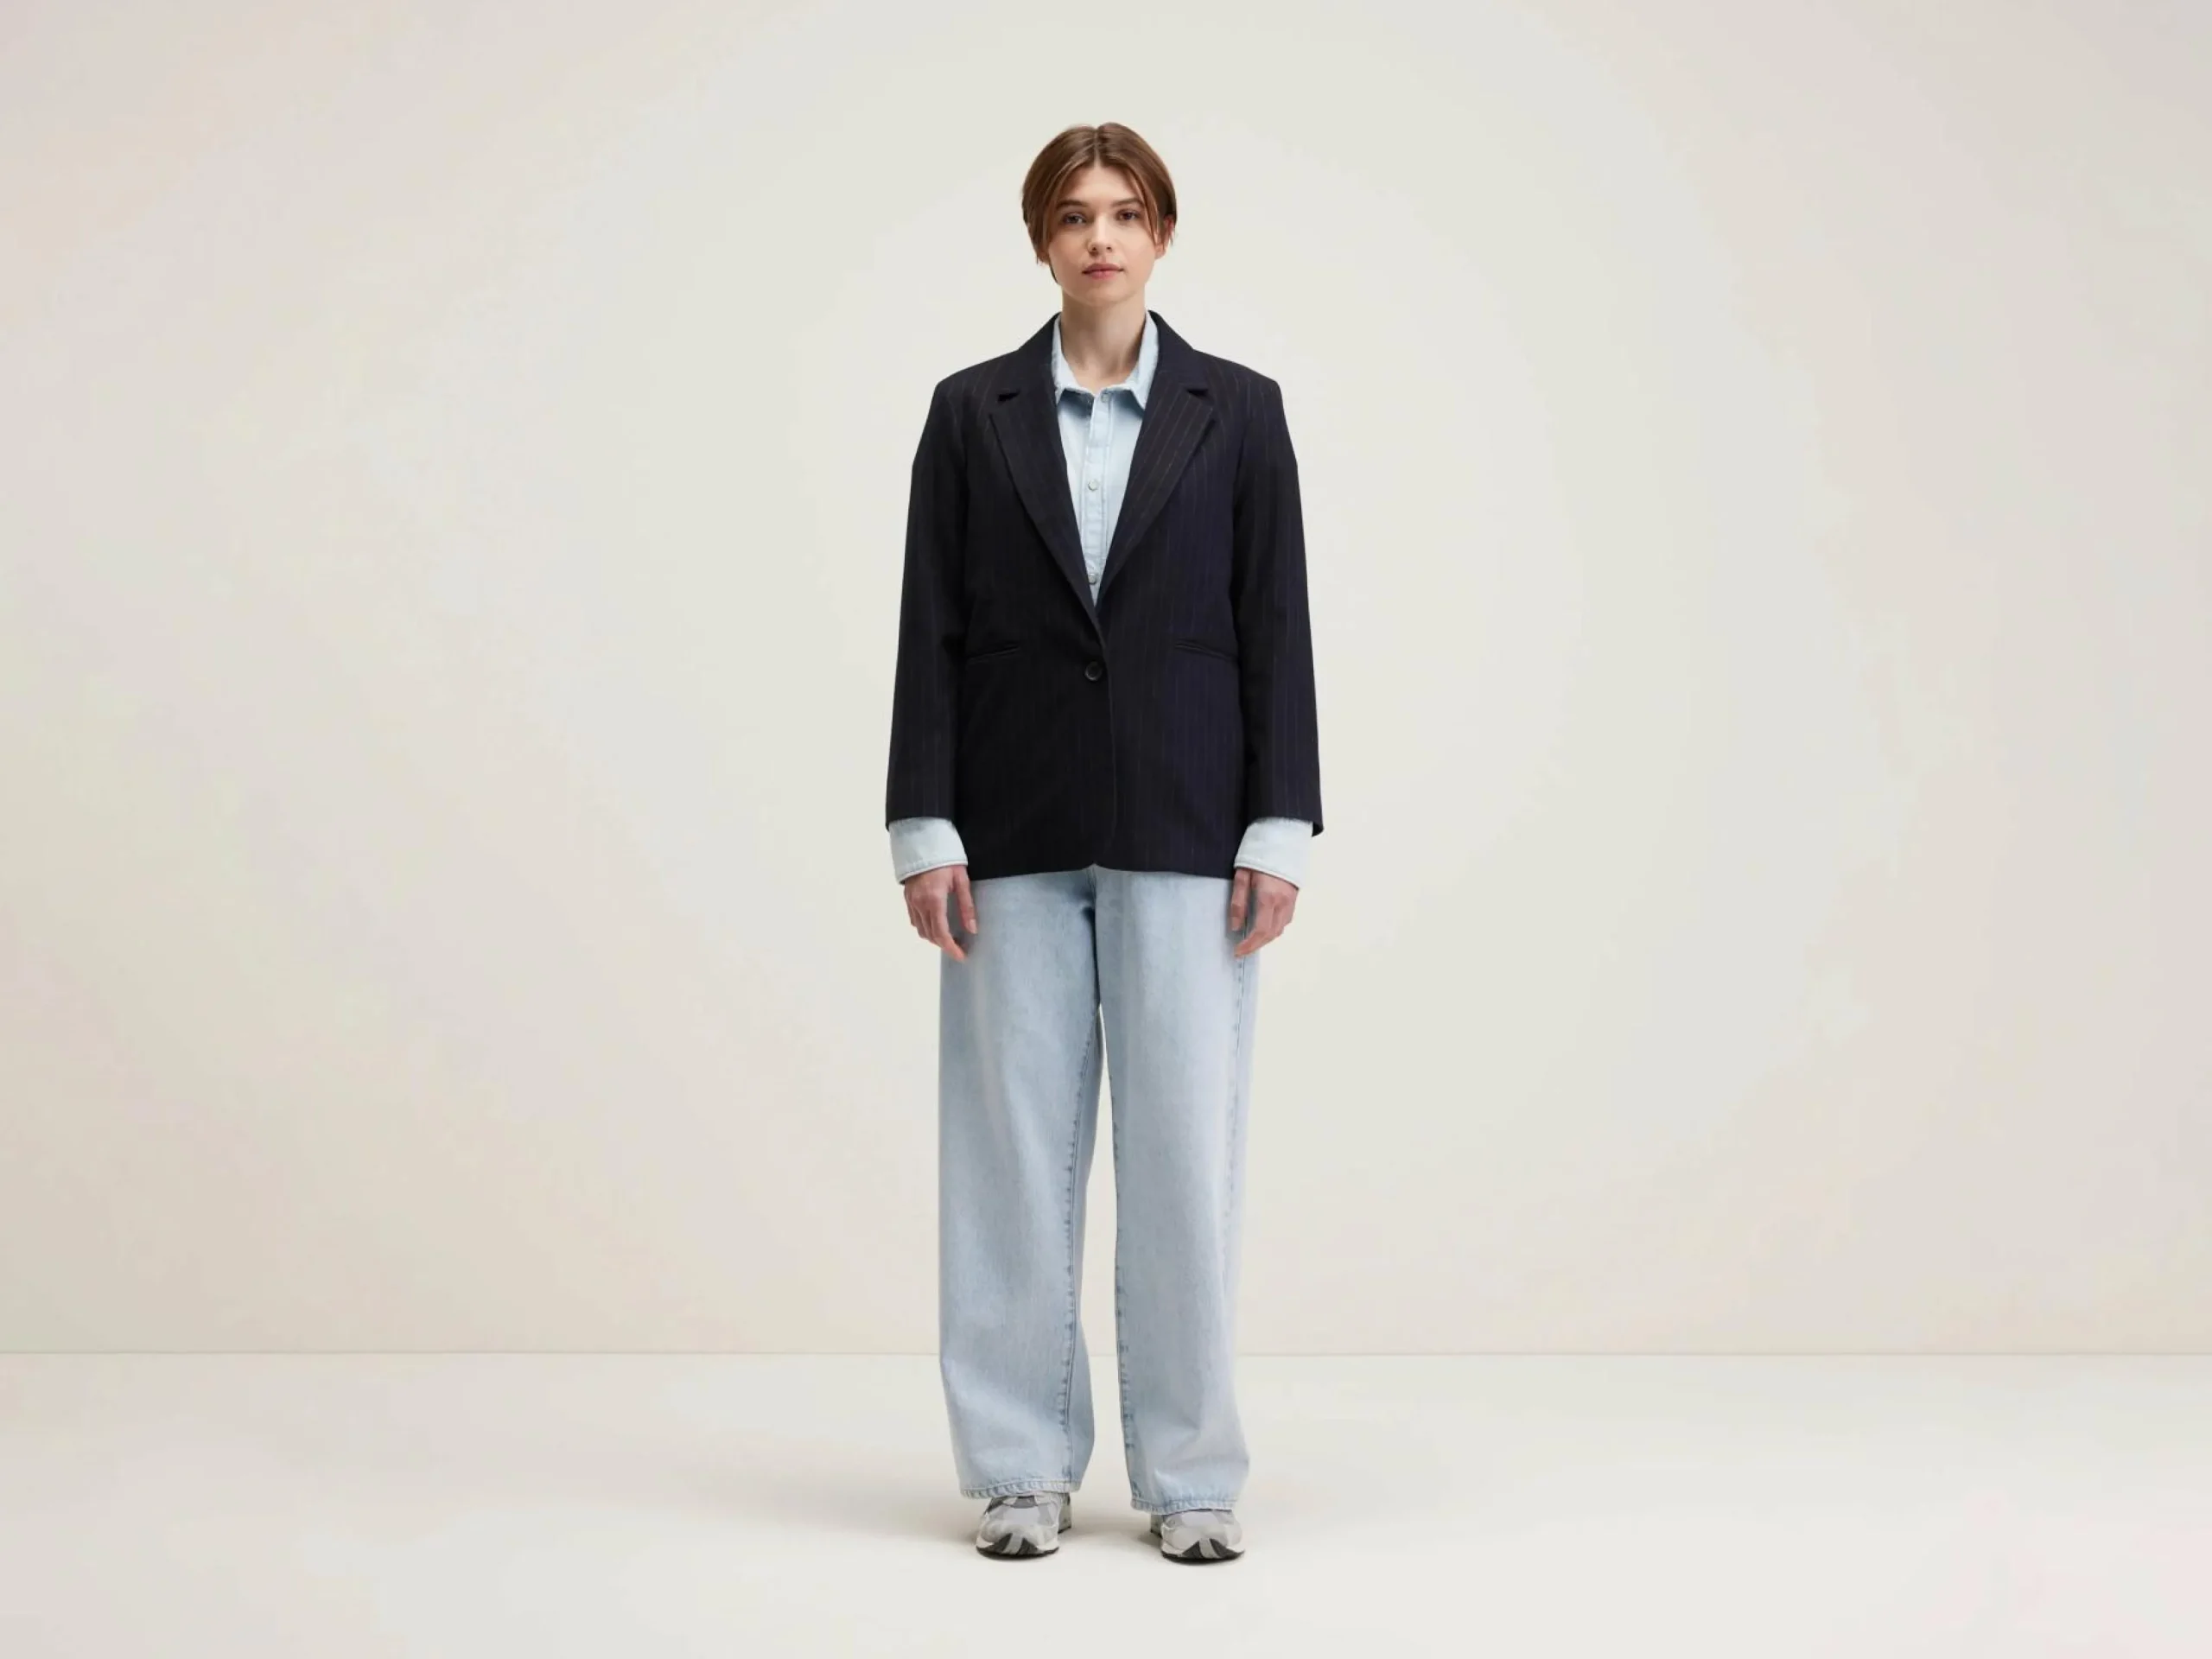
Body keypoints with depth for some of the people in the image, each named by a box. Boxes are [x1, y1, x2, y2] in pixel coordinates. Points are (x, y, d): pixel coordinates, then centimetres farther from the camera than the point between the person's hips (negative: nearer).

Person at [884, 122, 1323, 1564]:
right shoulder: (972, 410, 5)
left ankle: (1192, 1472, 13)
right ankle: (1025, 1466, 15)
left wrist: (1280, 830, -5)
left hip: (1184, 822, 0)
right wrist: (924, 828, -4)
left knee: (1188, 1140, 0)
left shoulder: (1237, 408, 4)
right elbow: (932, 630, 3)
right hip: (1018, 827, 1)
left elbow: (1276, 628, 2)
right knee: (1015, 1141, 3)